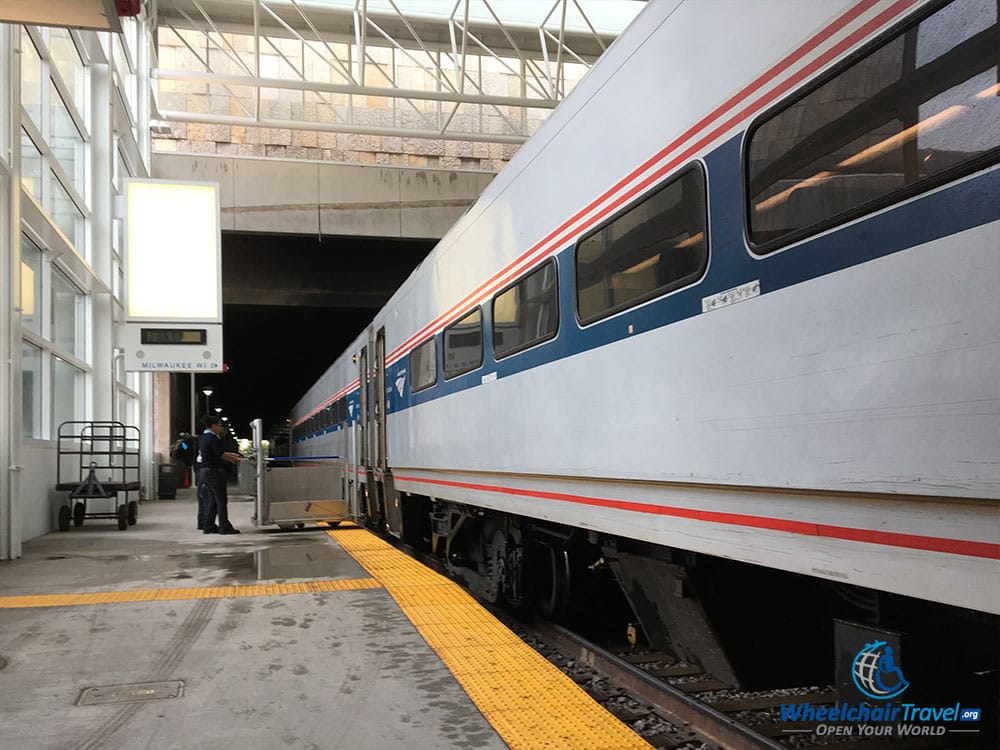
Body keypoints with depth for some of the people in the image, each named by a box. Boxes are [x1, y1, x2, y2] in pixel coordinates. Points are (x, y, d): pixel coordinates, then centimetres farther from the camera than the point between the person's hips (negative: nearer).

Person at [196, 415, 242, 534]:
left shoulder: (203, 437, 14)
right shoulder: (213, 438, -16)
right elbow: (222, 455, -17)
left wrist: (231, 455, 18)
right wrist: (236, 459, -5)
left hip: (204, 470, 10)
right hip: (214, 471, -10)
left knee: (211, 500, 14)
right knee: (221, 500, -4)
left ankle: (208, 526, 15)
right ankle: (224, 527, -2)